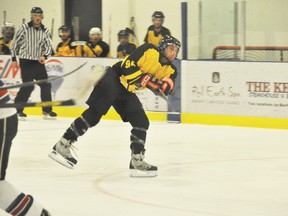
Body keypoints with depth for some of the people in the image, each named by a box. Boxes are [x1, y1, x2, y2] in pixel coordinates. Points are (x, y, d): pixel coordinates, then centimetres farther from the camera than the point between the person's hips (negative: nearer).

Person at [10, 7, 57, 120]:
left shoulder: (45, 31, 5)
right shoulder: (24, 28, -6)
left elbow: (48, 46, 0)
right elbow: (15, 43, -1)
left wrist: (44, 56, -19)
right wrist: (14, 59, -1)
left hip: (39, 62, 5)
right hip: (26, 61, -5)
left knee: (46, 85, 2)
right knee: (28, 86, -12)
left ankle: (47, 111, 13)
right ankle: (17, 109, -1)